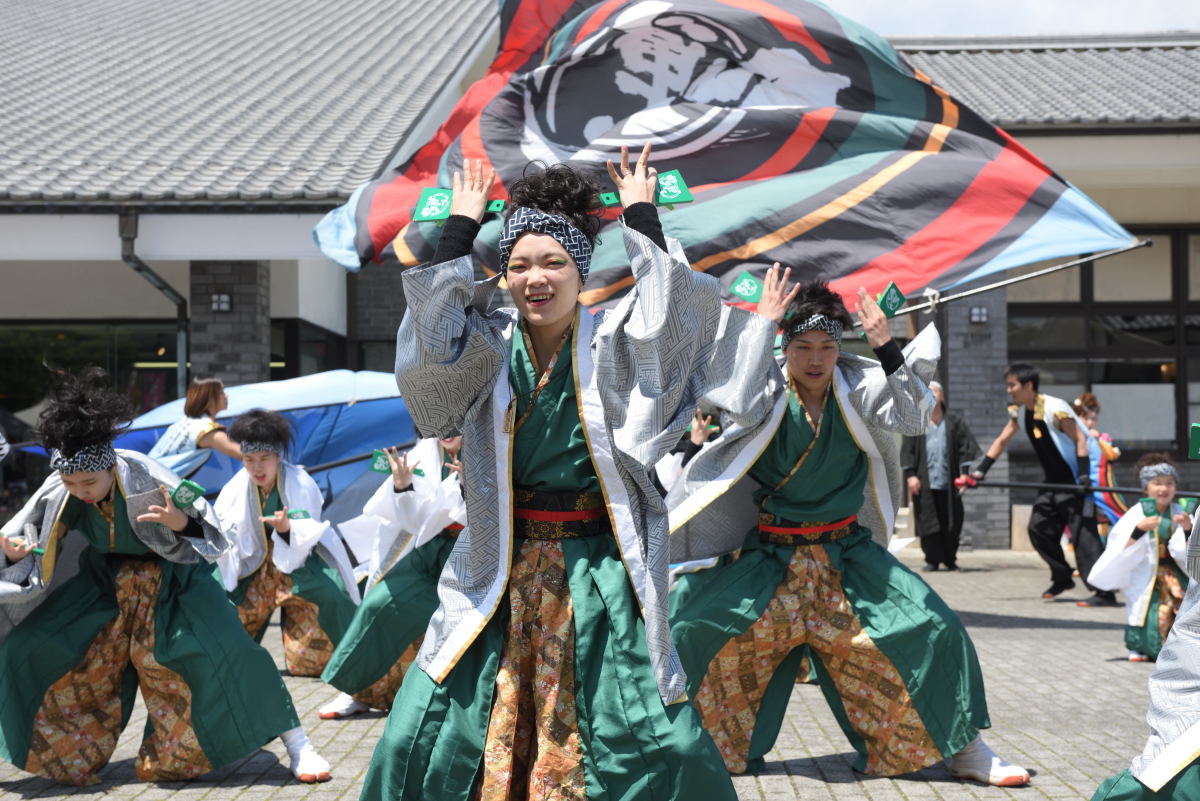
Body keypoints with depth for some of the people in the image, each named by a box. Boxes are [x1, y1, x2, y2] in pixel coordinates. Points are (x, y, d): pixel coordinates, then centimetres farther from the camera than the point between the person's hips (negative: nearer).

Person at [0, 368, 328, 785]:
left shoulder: (149, 481, -30)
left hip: (173, 579, -5)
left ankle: (296, 744, -14)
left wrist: (181, 524, -45)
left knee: (222, 651, -24)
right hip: (107, 581, 5)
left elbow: (213, 538, -23)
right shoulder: (59, 493, -19)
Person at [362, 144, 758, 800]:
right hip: (502, 571, 2)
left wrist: (641, 216, -12)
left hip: (598, 575, -1)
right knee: (424, 739, -2)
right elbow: (430, 337, -14)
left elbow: (666, 318, -18)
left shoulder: (612, 346, -2)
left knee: (656, 746, -4)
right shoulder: (489, 348, 2)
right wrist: (460, 226, -10)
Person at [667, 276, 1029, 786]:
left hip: (847, 553, 1)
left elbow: (914, 420, -18)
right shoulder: (770, 391, -7)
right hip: (770, 556, -1)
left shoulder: (858, 389, -5)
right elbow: (738, 412, -29)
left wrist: (886, 347, -27)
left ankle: (963, 749, 6)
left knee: (930, 630, -12)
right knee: (693, 628, -14)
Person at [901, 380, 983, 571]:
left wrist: (965, 472, -6)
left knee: (952, 523, 3)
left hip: (948, 483, 1)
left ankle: (950, 559, 17)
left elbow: (966, 447, 4)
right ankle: (932, 559, 6)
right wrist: (910, 475, -5)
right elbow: (907, 449, 4)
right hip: (924, 483, -1)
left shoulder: (954, 420, 7)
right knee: (927, 522, -3)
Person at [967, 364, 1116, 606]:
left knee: (1083, 533, -12)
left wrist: (1084, 475, -26)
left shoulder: (1055, 408, -18)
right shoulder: (1019, 413, 6)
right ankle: (1062, 578, 24)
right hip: (1053, 482, 9)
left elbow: (1080, 440, -19)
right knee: (1038, 528, 7)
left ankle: (1104, 592, -12)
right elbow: (1002, 441, 15)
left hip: (1074, 481, -9)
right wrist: (980, 470, 9)